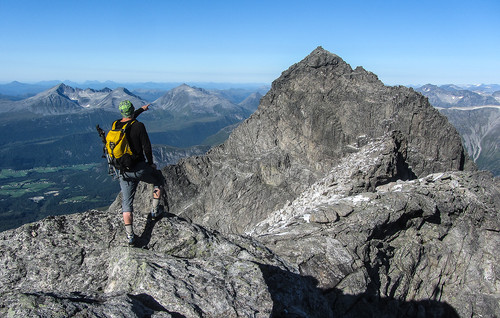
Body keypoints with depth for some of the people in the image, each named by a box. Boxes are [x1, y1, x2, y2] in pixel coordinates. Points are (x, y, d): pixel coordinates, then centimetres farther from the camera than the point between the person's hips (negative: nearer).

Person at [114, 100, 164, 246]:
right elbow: (147, 148, -13)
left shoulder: (115, 125, 3)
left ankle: (130, 235, 8)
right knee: (159, 179, 26)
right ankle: (155, 210, 27)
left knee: (127, 203, 10)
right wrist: (151, 163, 5)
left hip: (124, 172, 4)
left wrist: (141, 109, 39)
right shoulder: (138, 126, -14)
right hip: (140, 168, -4)